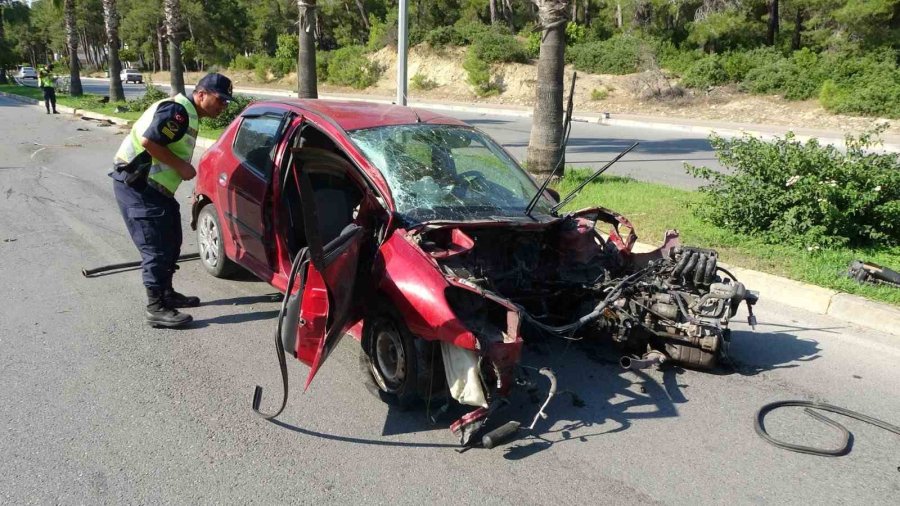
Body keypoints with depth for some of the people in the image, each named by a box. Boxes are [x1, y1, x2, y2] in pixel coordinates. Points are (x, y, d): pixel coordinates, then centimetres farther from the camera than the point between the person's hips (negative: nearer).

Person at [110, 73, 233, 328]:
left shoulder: (189, 114, 15)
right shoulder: (177, 110, -17)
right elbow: (148, 140, -26)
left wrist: (182, 168, 4)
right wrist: (181, 166, -19)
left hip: (150, 185, 10)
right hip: (135, 184, -10)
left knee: (171, 242, 17)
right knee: (156, 247, -9)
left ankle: (167, 293, 30)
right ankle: (156, 308, -2)